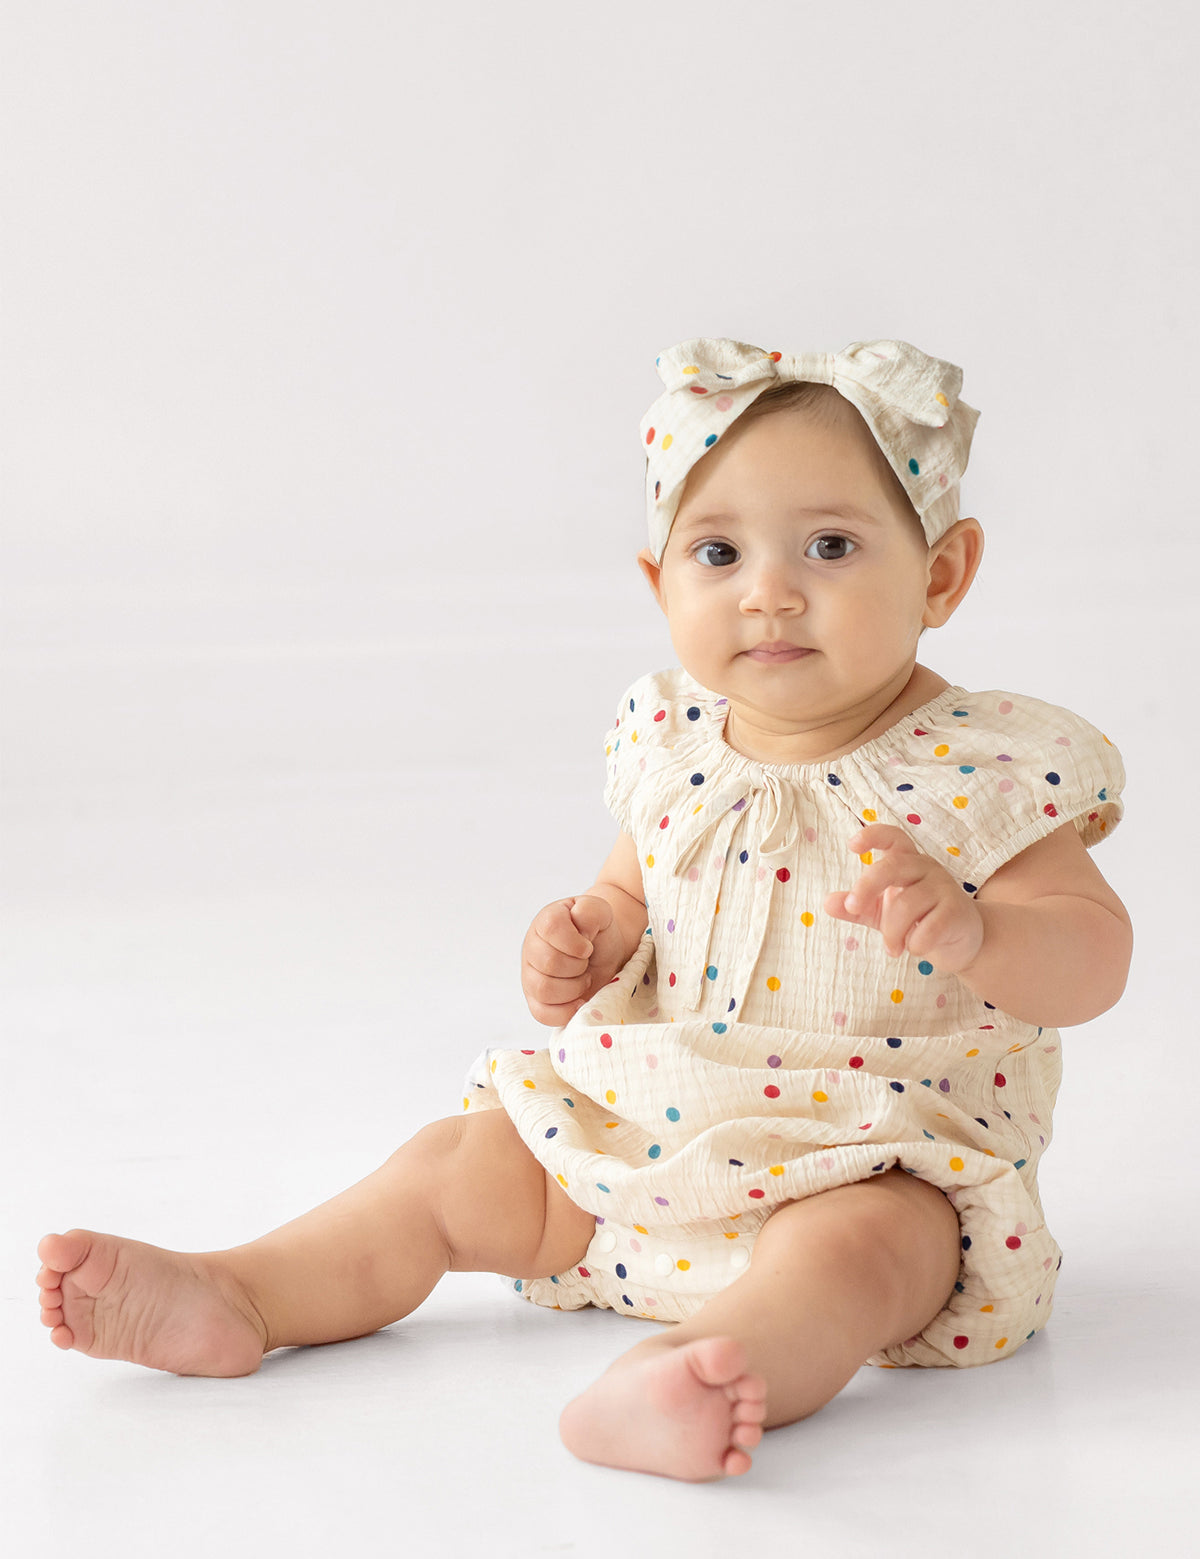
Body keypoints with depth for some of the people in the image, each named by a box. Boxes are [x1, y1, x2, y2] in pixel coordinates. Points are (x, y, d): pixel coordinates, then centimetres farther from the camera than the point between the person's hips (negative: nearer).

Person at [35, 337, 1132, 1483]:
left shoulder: (985, 774, -14)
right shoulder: (673, 748, 2)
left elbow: (1093, 958, -18)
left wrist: (967, 932, -38)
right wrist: (587, 943, -4)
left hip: (875, 1161, -6)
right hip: (648, 1128, 7)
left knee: (854, 1243, -37)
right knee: (457, 1168, 3)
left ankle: (732, 1364, -61)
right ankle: (232, 1297, 4)